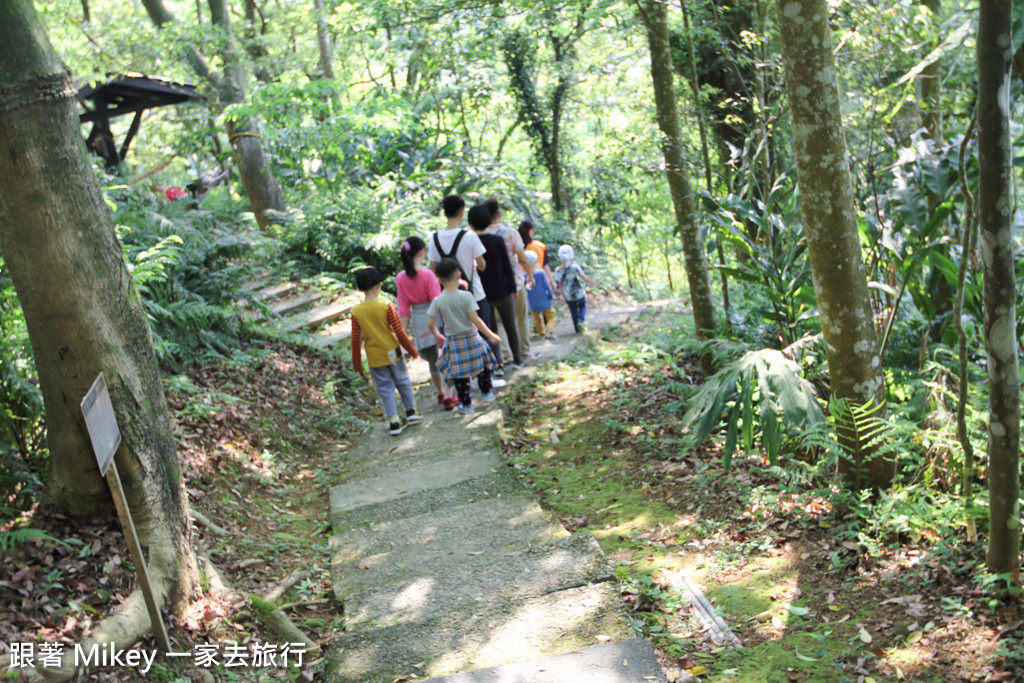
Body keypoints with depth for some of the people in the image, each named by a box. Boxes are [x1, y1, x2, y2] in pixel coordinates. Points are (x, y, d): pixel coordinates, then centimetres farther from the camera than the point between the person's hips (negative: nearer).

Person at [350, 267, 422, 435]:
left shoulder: (356, 311, -9)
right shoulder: (386, 307, -14)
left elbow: (355, 340, -5)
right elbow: (400, 333, -10)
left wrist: (357, 365, 4)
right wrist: (412, 351, 3)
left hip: (374, 358, 1)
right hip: (392, 353, -1)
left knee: (384, 388, 10)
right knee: (402, 381, 19)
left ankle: (394, 422, 10)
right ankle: (411, 411, 31)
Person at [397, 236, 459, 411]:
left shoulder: (401, 278, -2)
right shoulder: (428, 275, -14)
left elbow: (403, 308, 2)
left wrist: (405, 331, 7)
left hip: (418, 322, 5)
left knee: (433, 360, 20)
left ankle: (441, 393, 34)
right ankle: (449, 396, 7)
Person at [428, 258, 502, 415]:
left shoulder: (438, 301, -9)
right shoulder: (466, 296, -14)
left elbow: (430, 323, -5)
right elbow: (475, 319, -16)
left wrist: (437, 336, 15)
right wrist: (490, 335, -7)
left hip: (454, 342, 1)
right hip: (471, 337, 0)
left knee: (459, 373, 10)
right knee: (483, 363, 22)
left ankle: (466, 403, 16)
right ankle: (486, 393, 34)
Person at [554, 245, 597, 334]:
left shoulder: (558, 270, -12)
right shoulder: (575, 267, -22)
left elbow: (560, 285, -4)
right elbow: (584, 278, -20)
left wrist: (564, 296, 7)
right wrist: (593, 282, -1)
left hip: (568, 297, 2)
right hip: (579, 294, -2)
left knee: (574, 312, 18)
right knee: (582, 306, 25)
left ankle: (578, 329, 25)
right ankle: (581, 321, 4)